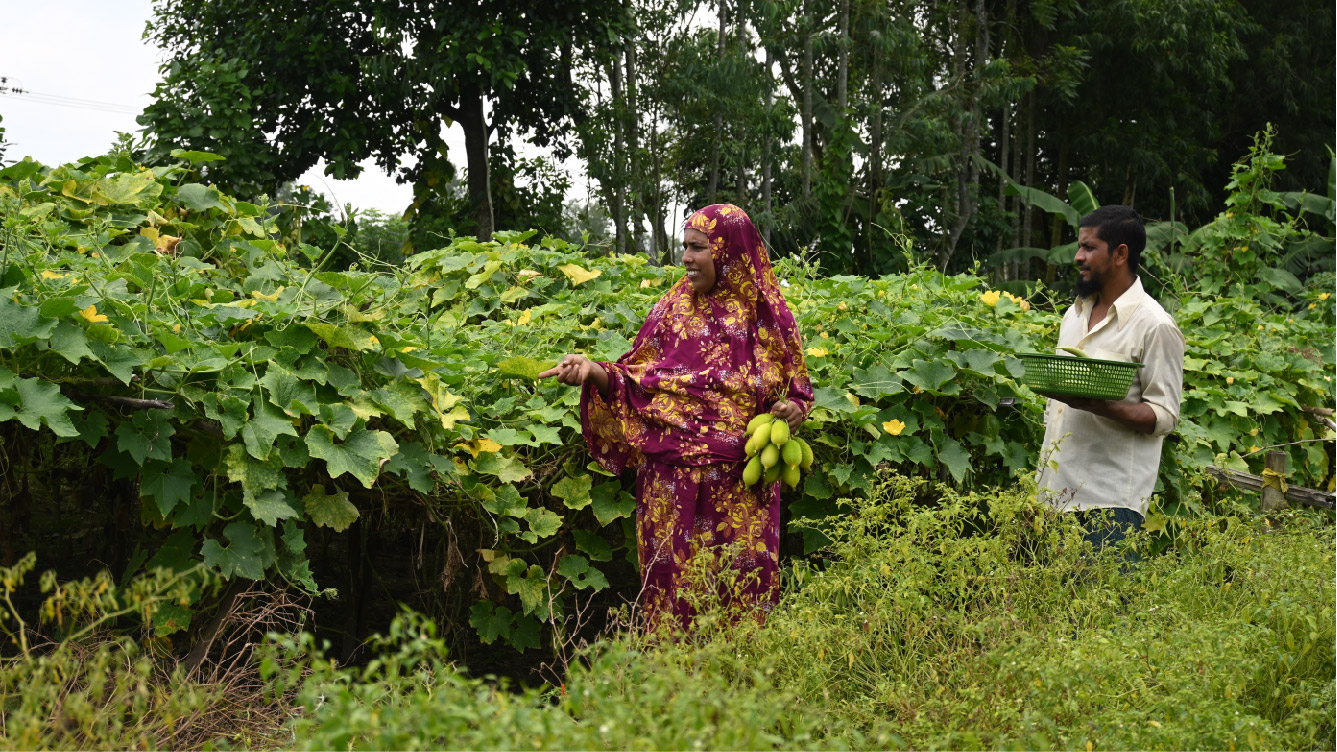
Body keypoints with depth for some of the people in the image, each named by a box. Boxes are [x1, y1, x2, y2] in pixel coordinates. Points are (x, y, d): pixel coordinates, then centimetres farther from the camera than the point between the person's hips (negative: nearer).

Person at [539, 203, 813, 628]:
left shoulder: (769, 316, 4)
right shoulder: (672, 311, 6)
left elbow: (797, 387, 14)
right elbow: (636, 380, 5)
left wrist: (794, 409, -7)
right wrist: (593, 372, -13)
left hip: (745, 486, 0)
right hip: (675, 483, 0)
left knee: (746, 592, 1)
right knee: (676, 587, -1)